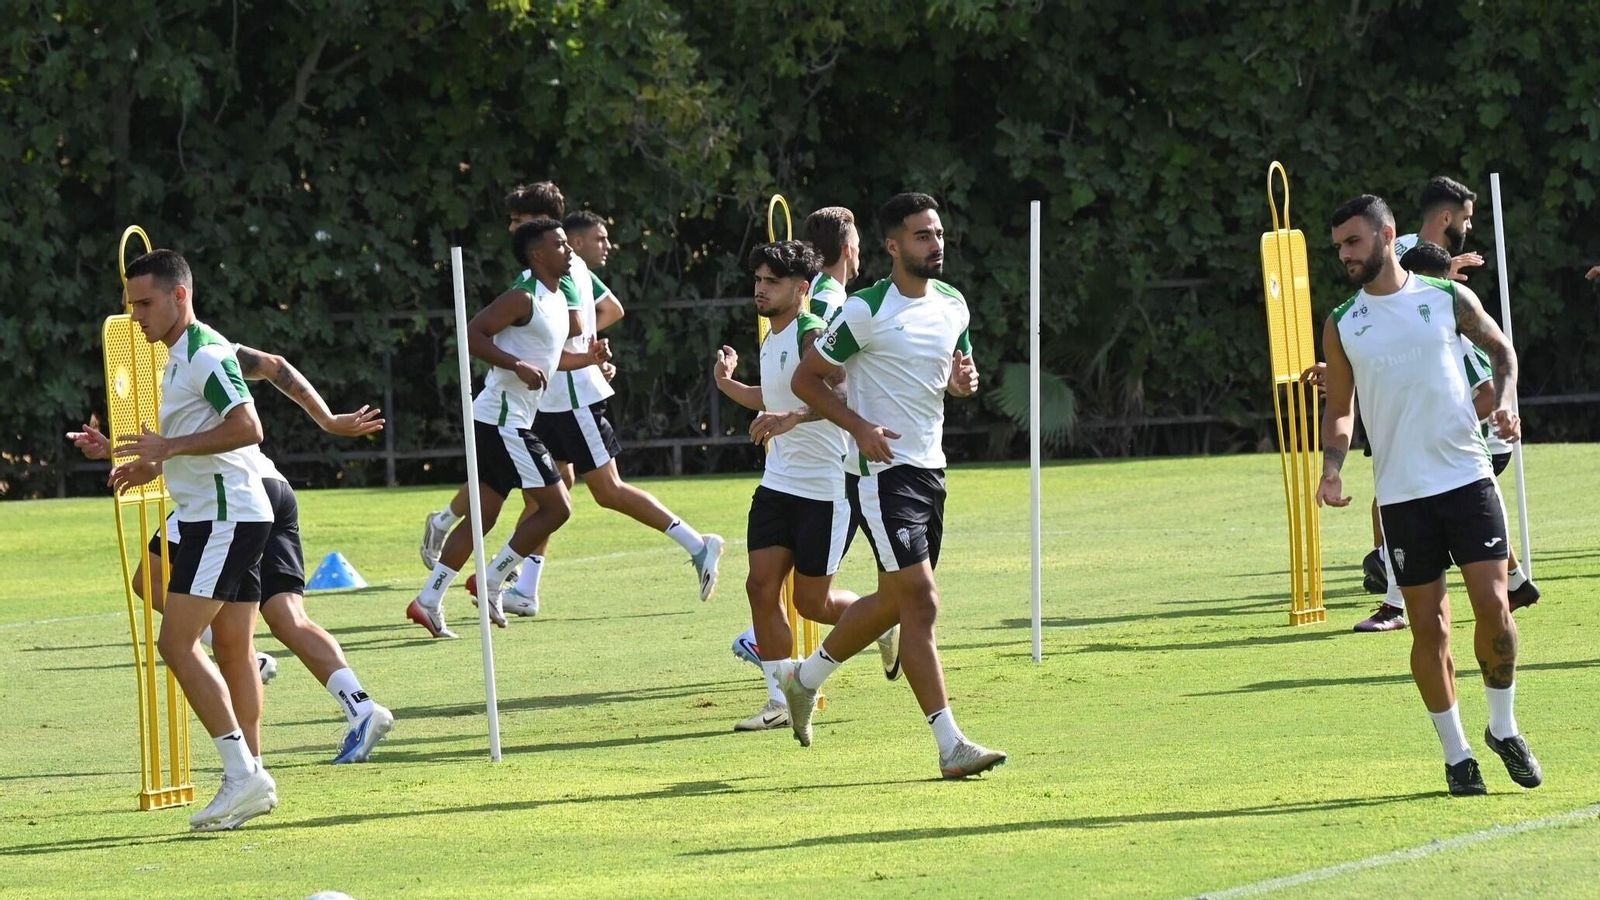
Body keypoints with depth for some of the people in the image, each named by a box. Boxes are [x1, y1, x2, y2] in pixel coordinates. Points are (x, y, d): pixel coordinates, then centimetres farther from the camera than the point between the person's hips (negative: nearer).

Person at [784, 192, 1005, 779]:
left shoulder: (953, 305, 9)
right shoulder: (866, 311, -13)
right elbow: (806, 379, -7)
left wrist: (964, 380, 0)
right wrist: (860, 426, -20)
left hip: (930, 468, 8)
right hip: (881, 472, -8)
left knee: (893, 601, 17)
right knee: (920, 601, -13)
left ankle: (806, 677, 41)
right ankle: (951, 747, -15)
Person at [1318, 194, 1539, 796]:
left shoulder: (1448, 297, 3)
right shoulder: (1342, 325, 6)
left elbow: (1501, 349, 16)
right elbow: (1339, 408, 11)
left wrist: (1504, 402, -2)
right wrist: (1331, 469, -5)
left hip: (1467, 476, -1)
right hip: (1401, 493, 1)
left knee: (1493, 605, -8)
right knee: (1429, 627, 0)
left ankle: (1503, 728, 13)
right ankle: (1455, 754, 11)